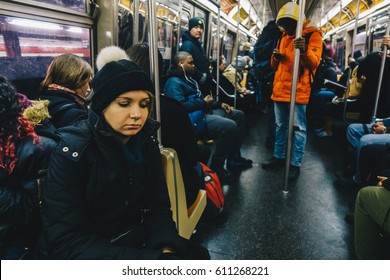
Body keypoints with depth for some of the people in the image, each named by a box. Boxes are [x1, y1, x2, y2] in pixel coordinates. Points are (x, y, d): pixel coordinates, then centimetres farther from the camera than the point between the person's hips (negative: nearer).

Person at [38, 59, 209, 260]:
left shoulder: (146, 143, -3)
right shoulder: (71, 151, -18)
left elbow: (158, 208, -2)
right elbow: (67, 241, -21)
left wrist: (167, 249, -23)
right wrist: (153, 258, -28)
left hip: (139, 240, 5)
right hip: (89, 252, -4)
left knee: (197, 255, -14)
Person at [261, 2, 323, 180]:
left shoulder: (312, 34, -2)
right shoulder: (284, 36, 18)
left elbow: (314, 63, -15)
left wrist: (304, 50, -34)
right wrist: (275, 58, -1)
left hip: (298, 90, -7)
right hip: (280, 89, 7)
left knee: (298, 128, -3)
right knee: (280, 126, 14)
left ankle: (295, 164, 3)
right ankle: (279, 156, 26)